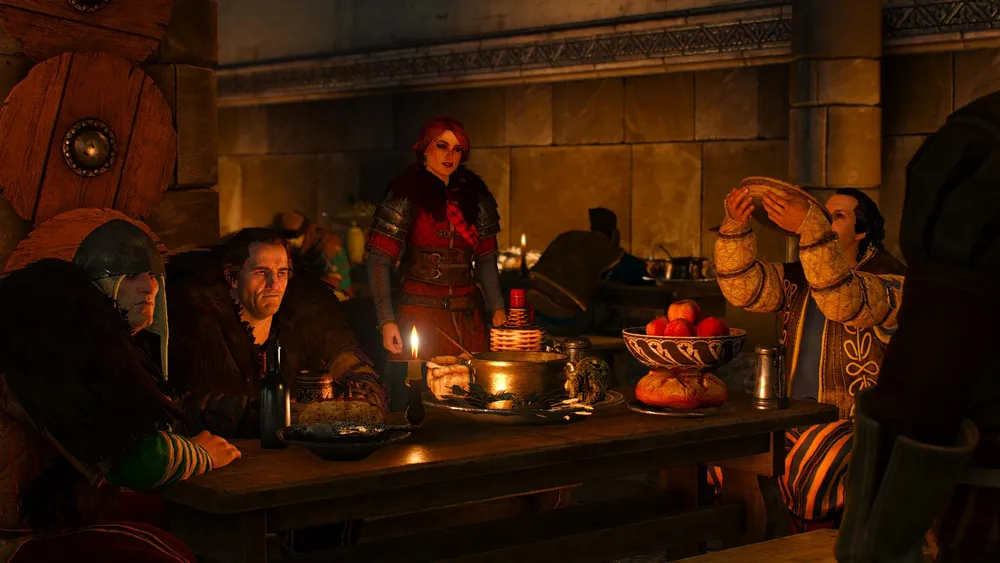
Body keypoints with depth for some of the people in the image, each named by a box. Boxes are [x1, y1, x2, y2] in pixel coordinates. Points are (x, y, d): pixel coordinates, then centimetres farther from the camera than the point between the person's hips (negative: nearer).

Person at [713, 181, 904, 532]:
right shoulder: (800, 278, 13)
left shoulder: (888, 279, -6)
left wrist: (809, 227, -40)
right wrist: (736, 225, -21)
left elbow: (845, 301, -29)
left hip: (855, 423, -6)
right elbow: (744, 286, -5)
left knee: (810, 473, -32)